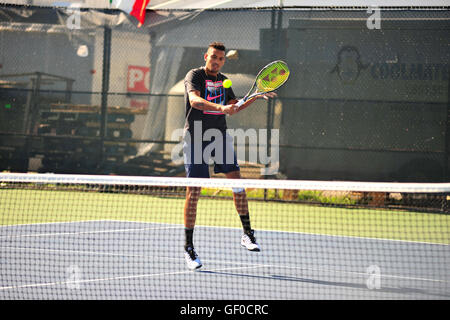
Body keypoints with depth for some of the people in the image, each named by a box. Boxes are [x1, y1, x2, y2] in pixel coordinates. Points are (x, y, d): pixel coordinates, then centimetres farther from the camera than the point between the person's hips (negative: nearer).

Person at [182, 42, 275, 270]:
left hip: (220, 136, 6)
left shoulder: (223, 81, 14)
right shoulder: (194, 76, -7)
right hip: (196, 138, -6)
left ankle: (247, 234, 9)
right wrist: (220, 107, -40)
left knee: (236, 181, -3)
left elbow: (234, 107, 28)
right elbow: (195, 100, -26)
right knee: (193, 191, -6)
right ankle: (188, 248, -1)